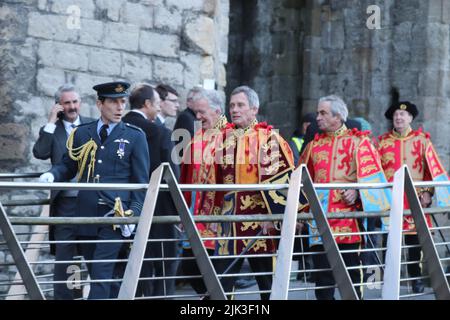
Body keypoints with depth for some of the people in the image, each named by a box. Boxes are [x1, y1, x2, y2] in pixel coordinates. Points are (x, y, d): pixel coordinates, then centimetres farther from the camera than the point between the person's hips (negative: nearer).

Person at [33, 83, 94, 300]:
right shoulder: (52, 129, 5)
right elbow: (40, 153, -11)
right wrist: (50, 123, -11)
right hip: (66, 202, -1)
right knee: (64, 255, 0)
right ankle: (62, 295, 5)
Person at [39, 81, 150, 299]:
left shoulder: (135, 136, 3)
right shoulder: (81, 133, 10)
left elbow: (141, 181, 2)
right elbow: (68, 166, 17)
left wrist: (133, 214, -9)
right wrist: (52, 175, -5)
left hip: (114, 216, -4)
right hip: (86, 216, 4)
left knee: (101, 273, -12)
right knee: (95, 273, 9)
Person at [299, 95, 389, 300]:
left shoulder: (358, 142, 4)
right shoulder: (314, 145, 17)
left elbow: (372, 176, -2)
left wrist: (357, 192, -18)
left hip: (348, 218, -4)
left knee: (351, 274, -2)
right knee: (322, 277, 1)